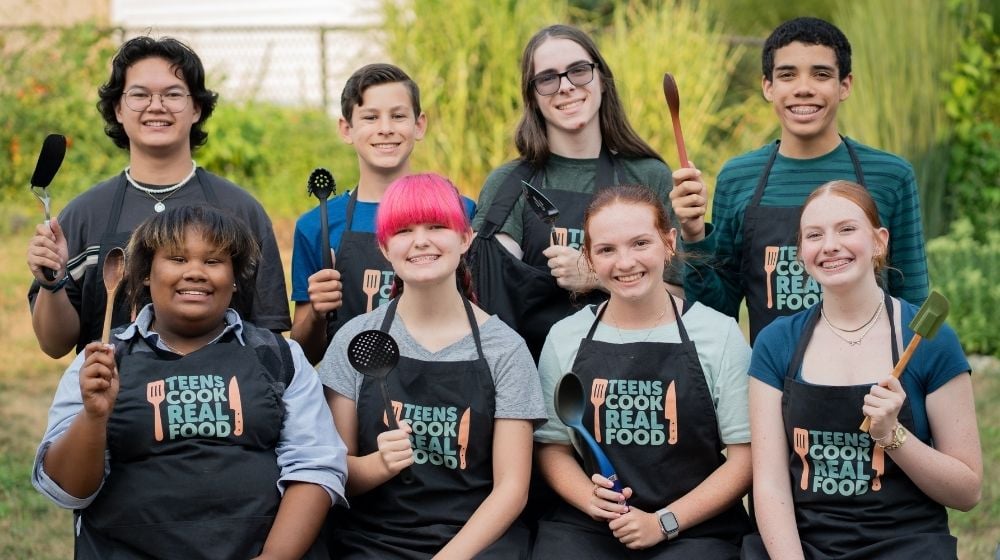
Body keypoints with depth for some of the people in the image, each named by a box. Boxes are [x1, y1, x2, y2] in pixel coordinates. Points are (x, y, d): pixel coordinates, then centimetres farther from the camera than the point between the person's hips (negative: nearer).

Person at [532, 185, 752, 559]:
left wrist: (664, 522, -9)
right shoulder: (565, 338, 8)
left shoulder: (719, 334, 2)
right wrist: (591, 499, -9)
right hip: (583, 528, 2)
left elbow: (743, 457, 0)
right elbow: (552, 447, 11)